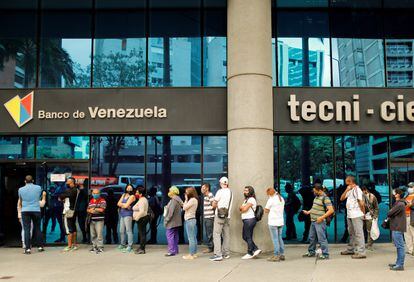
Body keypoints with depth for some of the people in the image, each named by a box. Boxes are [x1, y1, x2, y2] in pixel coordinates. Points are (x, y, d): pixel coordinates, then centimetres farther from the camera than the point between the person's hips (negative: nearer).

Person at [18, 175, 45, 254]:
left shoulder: (21, 189, 3)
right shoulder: (38, 188, 2)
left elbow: (20, 201, 17)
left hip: (25, 211, -1)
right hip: (36, 210, 1)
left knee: (27, 229, 0)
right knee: (37, 229, 10)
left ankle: (28, 248, -4)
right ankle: (40, 246, 15)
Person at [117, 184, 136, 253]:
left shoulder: (132, 196, -3)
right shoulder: (123, 195, 17)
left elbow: (126, 205, -13)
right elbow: (118, 204, 8)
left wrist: (122, 204, 4)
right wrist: (125, 205, -5)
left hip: (128, 214, -7)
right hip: (121, 214, 7)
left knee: (128, 230, -9)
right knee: (121, 231, 12)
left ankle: (129, 246, -7)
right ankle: (123, 244, 25)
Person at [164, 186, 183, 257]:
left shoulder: (173, 200, -18)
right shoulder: (177, 199, 13)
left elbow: (171, 212, -22)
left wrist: (167, 220, -17)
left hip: (172, 221, -10)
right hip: (176, 221, 10)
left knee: (170, 235, -7)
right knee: (175, 236, 14)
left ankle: (171, 251, -7)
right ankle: (175, 250, 21)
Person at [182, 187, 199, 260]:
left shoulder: (192, 200, -14)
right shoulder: (195, 200, 15)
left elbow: (184, 208, -13)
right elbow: (185, 207, 14)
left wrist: (186, 199, -5)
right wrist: (186, 200, 9)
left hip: (189, 220, -10)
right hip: (192, 220, 10)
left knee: (191, 238, -7)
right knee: (194, 238, 12)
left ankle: (191, 255, -4)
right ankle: (194, 253, 17)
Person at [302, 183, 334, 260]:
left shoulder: (325, 198, -15)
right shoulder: (316, 197, 13)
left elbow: (331, 210, -21)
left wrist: (322, 217, -24)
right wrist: (308, 212, 15)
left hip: (319, 222, -9)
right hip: (313, 221, 10)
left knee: (321, 238, -5)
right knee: (312, 237, 18)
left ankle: (325, 254, 3)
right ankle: (311, 252, 32)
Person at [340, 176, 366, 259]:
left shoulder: (357, 189, -12)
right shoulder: (349, 190, 15)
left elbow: (361, 203, -15)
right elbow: (342, 198, 10)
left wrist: (363, 213, -8)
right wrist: (346, 190, -1)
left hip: (357, 216, -9)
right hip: (349, 215, 9)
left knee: (358, 234, -7)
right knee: (351, 233, 18)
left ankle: (361, 252, -5)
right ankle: (351, 249, 30)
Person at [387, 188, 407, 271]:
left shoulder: (400, 204, -18)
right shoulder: (397, 203, 16)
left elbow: (389, 213, -18)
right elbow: (390, 213, 18)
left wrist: (389, 213, 1)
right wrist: (390, 216, -1)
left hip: (398, 228, -11)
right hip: (396, 227, 11)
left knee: (400, 246, -6)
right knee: (398, 246, 16)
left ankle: (400, 265, -4)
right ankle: (398, 263, 24)